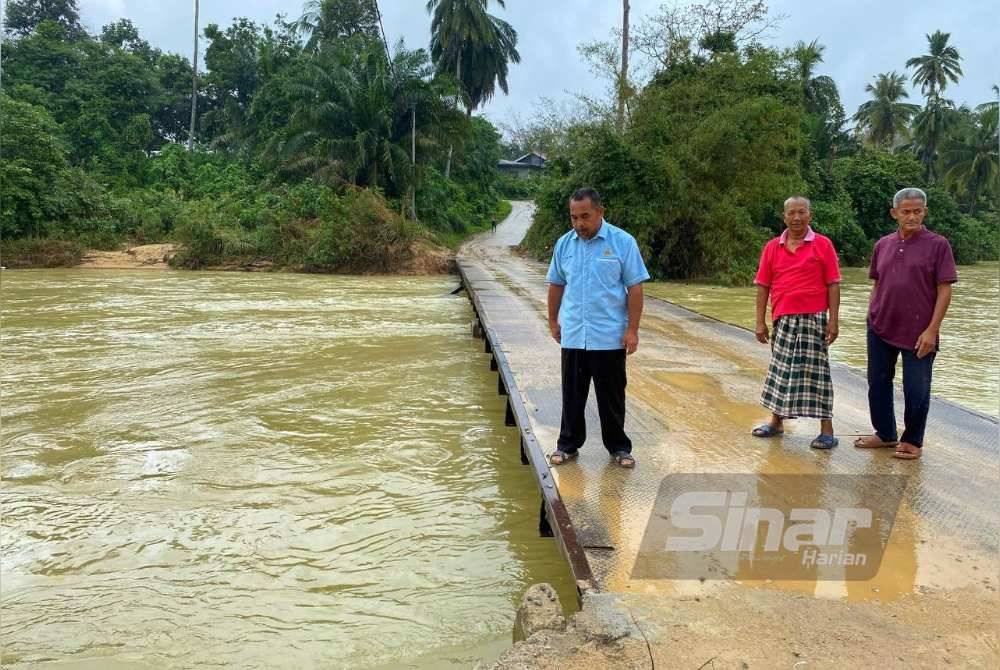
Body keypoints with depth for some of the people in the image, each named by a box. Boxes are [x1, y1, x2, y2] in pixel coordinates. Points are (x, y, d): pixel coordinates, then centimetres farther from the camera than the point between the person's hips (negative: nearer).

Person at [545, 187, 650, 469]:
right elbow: (556, 285, 14)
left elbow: (635, 288, -7)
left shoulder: (623, 242, -7)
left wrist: (633, 329, -11)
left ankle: (618, 446, 22)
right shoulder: (564, 244, 4)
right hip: (572, 336, 3)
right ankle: (568, 445, 23)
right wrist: (553, 321, 16)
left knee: (612, 395, 8)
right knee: (572, 395, 11)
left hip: (610, 337, -3)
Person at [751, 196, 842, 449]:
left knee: (814, 370, -3)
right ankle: (776, 422, 26)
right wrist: (760, 322, 3)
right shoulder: (772, 247, 7)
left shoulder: (823, 245, -2)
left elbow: (833, 285, -3)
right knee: (781, 369, 12)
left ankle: (827, 430, 4)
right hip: (783, 320, 3)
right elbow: (763, 286, 7)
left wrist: (834, 320, -8)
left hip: (813, 317, -3)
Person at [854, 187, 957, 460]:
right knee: (878, 383, 13)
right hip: (880, 329, 5)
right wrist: (871, 318, 11)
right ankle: (885, 433, 30)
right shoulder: (883, 245, 7)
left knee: (916, 390, 3)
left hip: (918, 333, -4)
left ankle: (912, 441, 20)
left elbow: (944, 291, -8)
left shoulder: (937, 245, -6)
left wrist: (932, 330, -13)